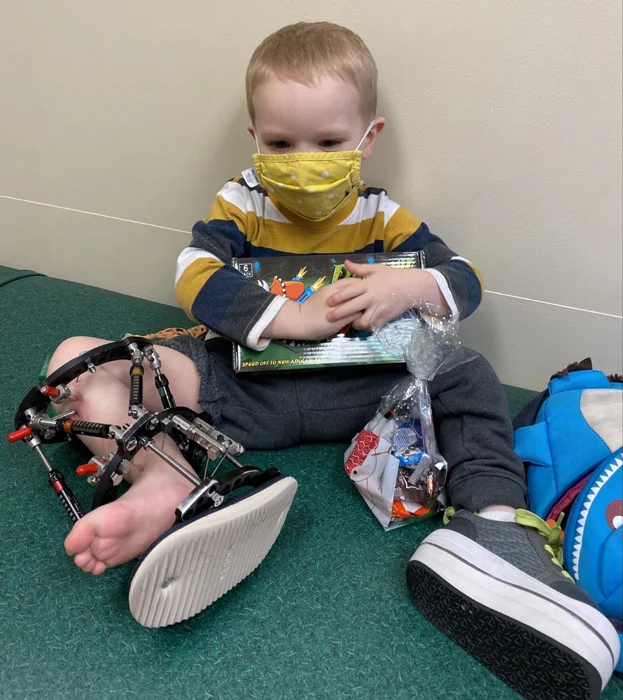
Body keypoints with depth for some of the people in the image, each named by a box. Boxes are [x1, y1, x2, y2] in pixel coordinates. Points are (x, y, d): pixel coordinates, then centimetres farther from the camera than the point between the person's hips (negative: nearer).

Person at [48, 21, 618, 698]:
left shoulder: (380, 215, 5)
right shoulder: (240, 203, 2)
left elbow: (464, 280, 1)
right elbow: (195, 278, -14)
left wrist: (409, 288, -22)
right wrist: (288, 318, -26)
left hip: (355, 388, 1)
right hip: (242, 379, 0)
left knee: (469, 373, -16)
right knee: (79, 359, -19)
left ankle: (496, 519, -27)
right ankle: (164, 477, -43)